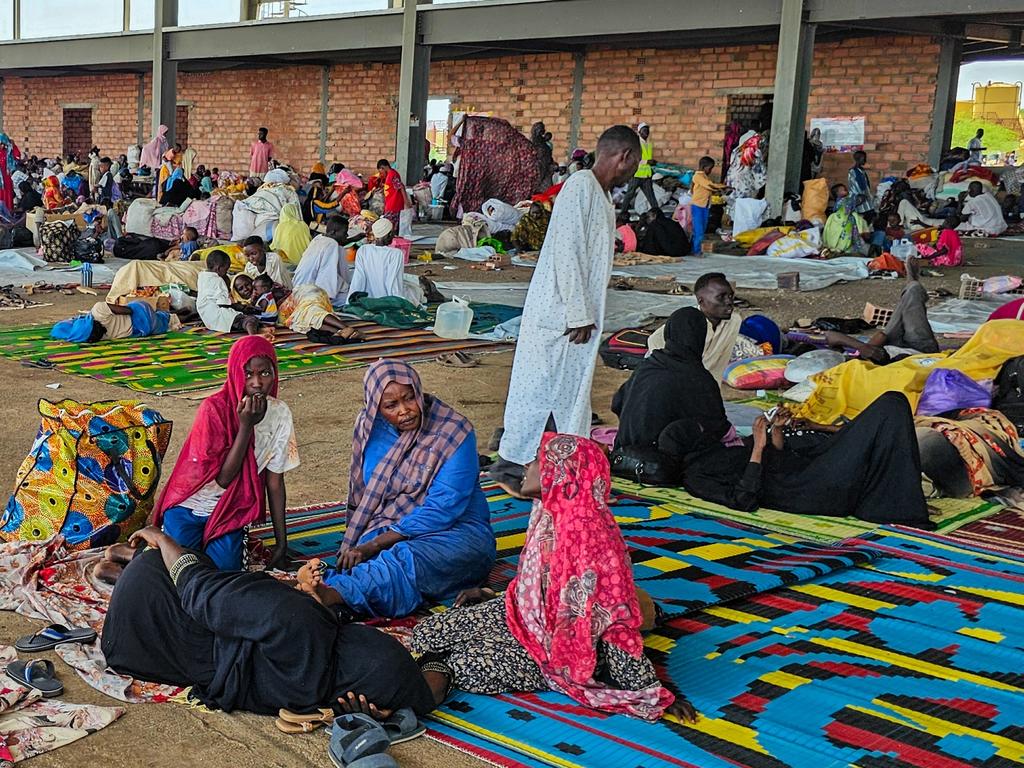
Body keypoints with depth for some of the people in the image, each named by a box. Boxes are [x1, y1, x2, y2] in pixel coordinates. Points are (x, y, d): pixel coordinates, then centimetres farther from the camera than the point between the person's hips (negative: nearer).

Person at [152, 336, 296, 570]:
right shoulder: (214, 408, -21)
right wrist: (245, 426, -28)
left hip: (230, 510, 2)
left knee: (224, 569, -20)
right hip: (190, 505, -2)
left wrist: (282, 544, -3)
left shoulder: (280, 414, -10)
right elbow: (223, 478, -21)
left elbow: (275, 481, -3)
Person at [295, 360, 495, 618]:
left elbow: (441, 512, -18)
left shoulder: (454, 432, -12)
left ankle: (329, 592, -61)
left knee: (403, 561, -40)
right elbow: (360, 495, 12)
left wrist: (373, 546, -23)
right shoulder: (369, 425, 4)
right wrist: (354, 546, -6)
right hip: (388, 533, 5)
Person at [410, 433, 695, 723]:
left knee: (468, 667, -24)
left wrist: (654, 695, -25)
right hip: (527, 615, 8)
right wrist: (489, 594, 18)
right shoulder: (547, 513, -3)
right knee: (426, 633, -3)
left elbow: (615, 620, -28)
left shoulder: (590, 537, -30)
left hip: (562, 645, -8)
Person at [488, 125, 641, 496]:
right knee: (539, 386, -3)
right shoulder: (581, 186, -15)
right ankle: (510, 465, 6)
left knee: (574, 389, 14)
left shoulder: (602, 197, 15)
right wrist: (578, 314, -21)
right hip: (559, 314, -10)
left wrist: (588, 314, 14)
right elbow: (567, 253, -21)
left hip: (581, 316, 10)